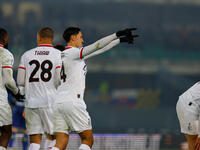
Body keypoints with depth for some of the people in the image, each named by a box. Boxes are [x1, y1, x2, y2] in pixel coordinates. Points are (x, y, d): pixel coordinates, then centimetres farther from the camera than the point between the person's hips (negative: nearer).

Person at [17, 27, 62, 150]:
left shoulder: (27, 55, 6)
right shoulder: (58, 55, -1)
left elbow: (20, 82, 6)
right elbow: (60, 81, -7)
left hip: (31, 102, 2)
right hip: (50, 102, -2)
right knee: (53, 137, 8)